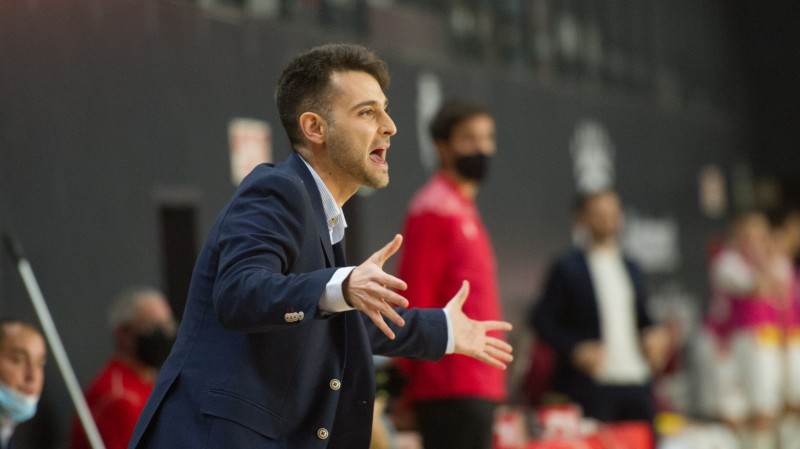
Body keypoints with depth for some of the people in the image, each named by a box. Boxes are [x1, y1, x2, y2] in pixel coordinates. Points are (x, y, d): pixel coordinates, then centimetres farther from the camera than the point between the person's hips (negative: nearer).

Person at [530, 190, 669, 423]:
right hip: (591, 384, -5)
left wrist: (655, 334, 4)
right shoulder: (567, 268, 1)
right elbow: (542, 322, -1)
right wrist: (576, 349, -14)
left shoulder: (631, 269, 19)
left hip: (637, 384, 5)